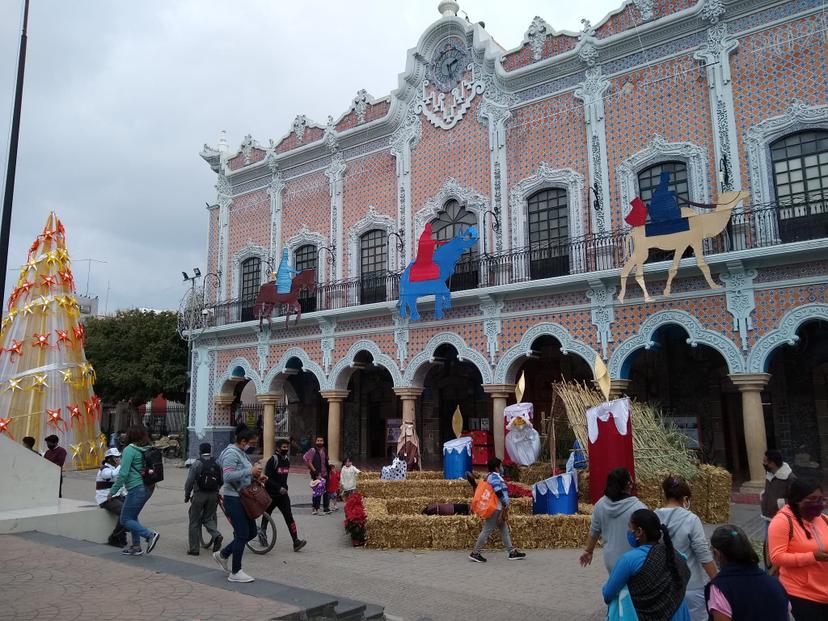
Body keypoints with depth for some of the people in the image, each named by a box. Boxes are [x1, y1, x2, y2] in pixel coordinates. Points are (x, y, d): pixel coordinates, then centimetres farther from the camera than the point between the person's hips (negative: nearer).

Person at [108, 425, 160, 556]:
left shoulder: (130, 450, -12)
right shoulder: (148, 450, 9)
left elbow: (123, 473, -17)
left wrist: (112, 491, -9)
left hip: (136, 489, -8)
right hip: (148, 488, 8)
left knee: (125, 519, 3)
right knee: (133, 517, 20)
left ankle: (150, 535, -10)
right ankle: (136, 547, 22)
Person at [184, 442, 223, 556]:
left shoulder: (196, 464, -8)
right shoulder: (217, 464, 4)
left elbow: (189, 482, -9)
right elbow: (221, 481, 6)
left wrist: (187, 495, 3)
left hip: (199, 495, -4)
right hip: (213, 495, 4)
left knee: (195, 522, 8)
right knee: (209, 518, 17)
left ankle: (194, 549, 11)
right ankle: (216, 535, -9)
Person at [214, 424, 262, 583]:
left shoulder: (242, 453, 14)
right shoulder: (231, 453, -16)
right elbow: (228, 476, -27)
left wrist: (256, 476, 7)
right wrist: (250, 471, -28)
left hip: (243, 497, 10)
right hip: (233, 498, -10)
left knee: (251, 532, 12)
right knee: (242, 534, -4)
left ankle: (222, 555, 27)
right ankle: (235, 573, 8)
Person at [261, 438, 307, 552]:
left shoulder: (287, 460, 8)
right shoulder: (273, 460, -14)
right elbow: (267, 478, -19)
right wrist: (279, 488, -24)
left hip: (283, 494, 5)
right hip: (271, 495, -5)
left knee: (289, 516, -8)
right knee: (267, 515, 15)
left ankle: (296, 541, -14)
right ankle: (262, 532, 40)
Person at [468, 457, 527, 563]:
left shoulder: (491, 476, 17)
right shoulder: (495, 477, -15)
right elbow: (498, 492, -23)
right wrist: (505, 504, -13)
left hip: (498, 509, 11)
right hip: (496, 509, -11)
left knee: (504, 530, 11)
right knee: (487, 530, -7)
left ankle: (512, 552, 14)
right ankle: (475, 553, -3)